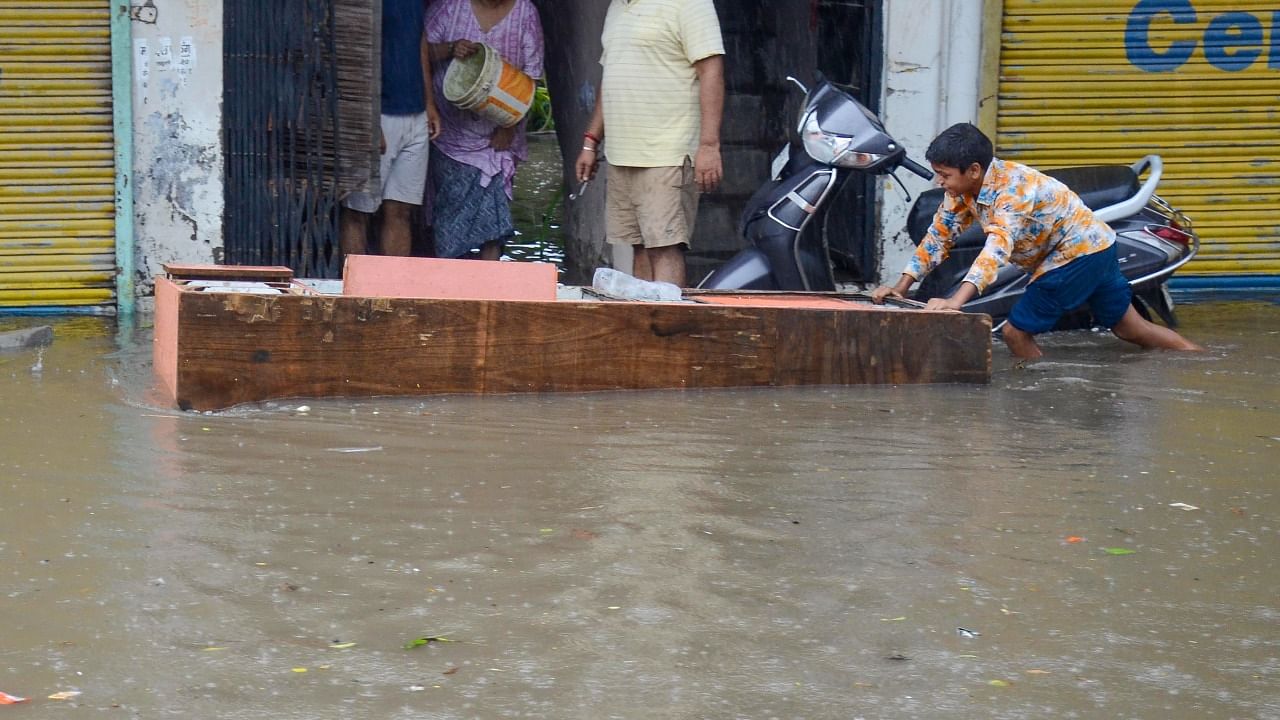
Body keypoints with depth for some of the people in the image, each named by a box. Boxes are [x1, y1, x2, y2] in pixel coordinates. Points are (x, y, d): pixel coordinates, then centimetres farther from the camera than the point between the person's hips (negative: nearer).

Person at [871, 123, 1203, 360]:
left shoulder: (1011, 190, -30)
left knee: (1016, 333, -10)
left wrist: (957, 300, -57)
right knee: (1130, 328, 17)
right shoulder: (964, 189, -4)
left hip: (1077, 254, -10)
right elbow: (939, 235, 3)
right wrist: (901, 286, -5)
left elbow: (999, 247, -44)